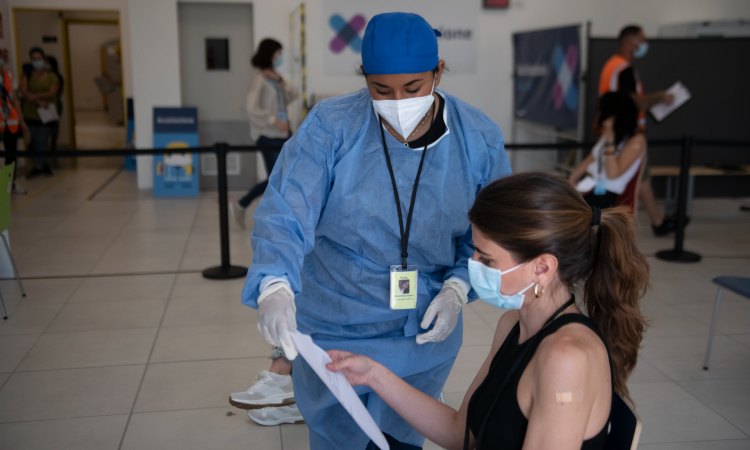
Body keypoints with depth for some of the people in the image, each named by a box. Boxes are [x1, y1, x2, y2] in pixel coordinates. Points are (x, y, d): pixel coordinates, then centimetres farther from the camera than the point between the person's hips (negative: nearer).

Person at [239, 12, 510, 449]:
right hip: (333, 332, -1)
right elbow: (285, 213, -25)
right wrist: (275, 287, -42)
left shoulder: (481, 139, -10)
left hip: (424, 337, 2)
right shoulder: (329, 126, -17)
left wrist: (457, 289, -15)